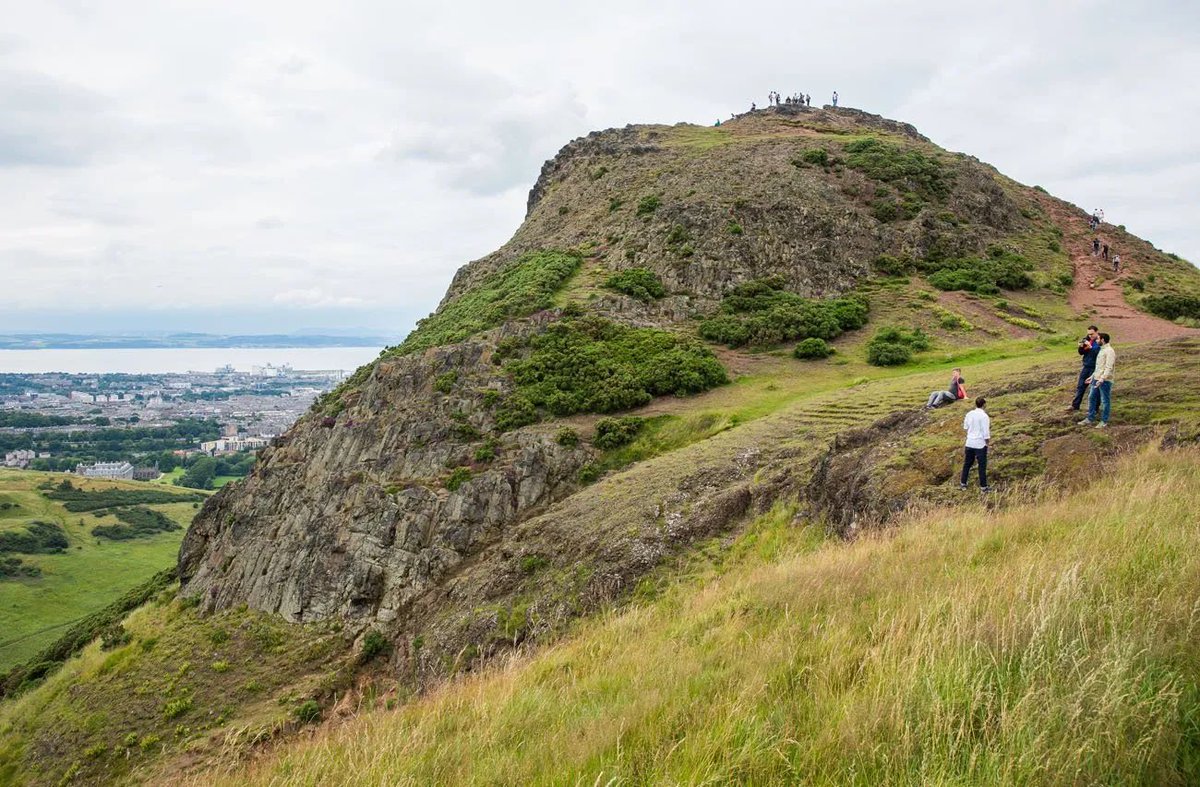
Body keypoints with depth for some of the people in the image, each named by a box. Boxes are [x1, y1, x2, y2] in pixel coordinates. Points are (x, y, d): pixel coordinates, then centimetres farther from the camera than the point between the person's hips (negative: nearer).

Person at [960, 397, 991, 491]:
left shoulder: (969, 414, 1)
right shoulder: (984, 416, -15)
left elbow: (965, 428, 11)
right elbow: (986, 432, -15)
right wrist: (987, 440, -1)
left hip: (970, 443, 5)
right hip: (980, 444, -5)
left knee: (967, 463, 16)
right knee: (982, 466, 4)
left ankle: (963, 483, 22)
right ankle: (983, 486, 9)